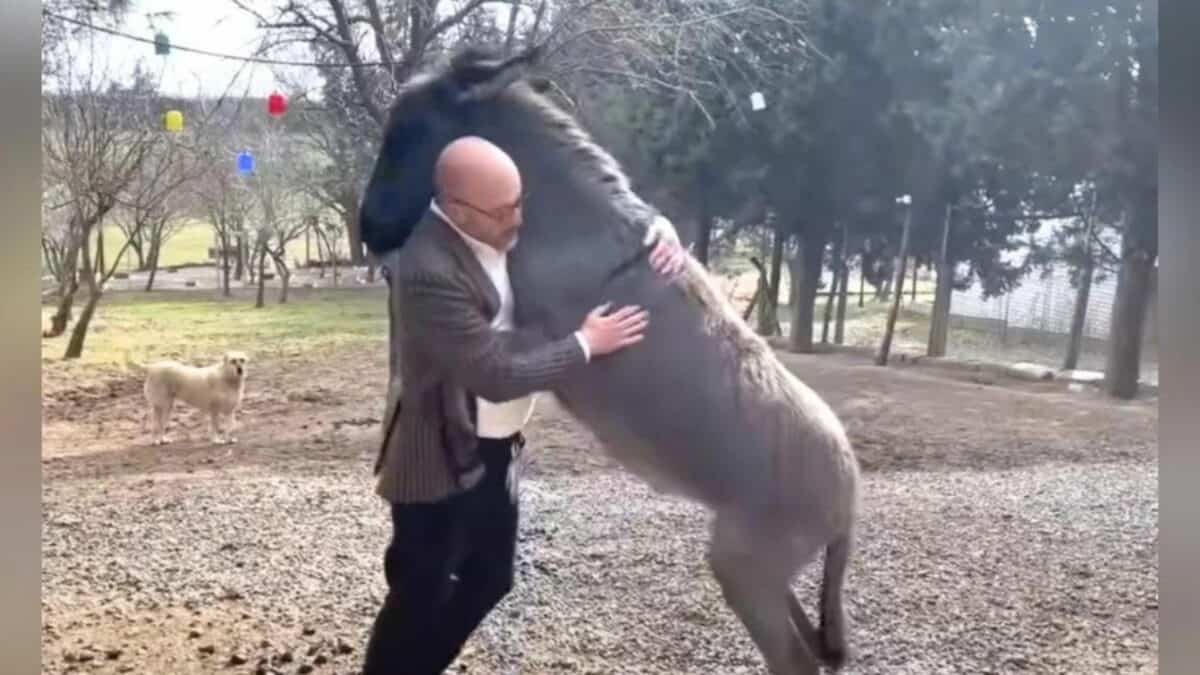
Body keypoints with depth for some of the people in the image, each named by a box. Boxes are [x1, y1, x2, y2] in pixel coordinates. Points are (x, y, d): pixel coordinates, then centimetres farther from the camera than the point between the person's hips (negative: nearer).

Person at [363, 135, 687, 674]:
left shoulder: (505, 228, -4)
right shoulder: (429, 272, -29)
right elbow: (498, 373, -27)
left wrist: (657, 230, -11)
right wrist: (587, 343, -18)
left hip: (495, 451, 9)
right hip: (443, 460, -9)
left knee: (488, 579, 21)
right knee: (421, 595, 6)